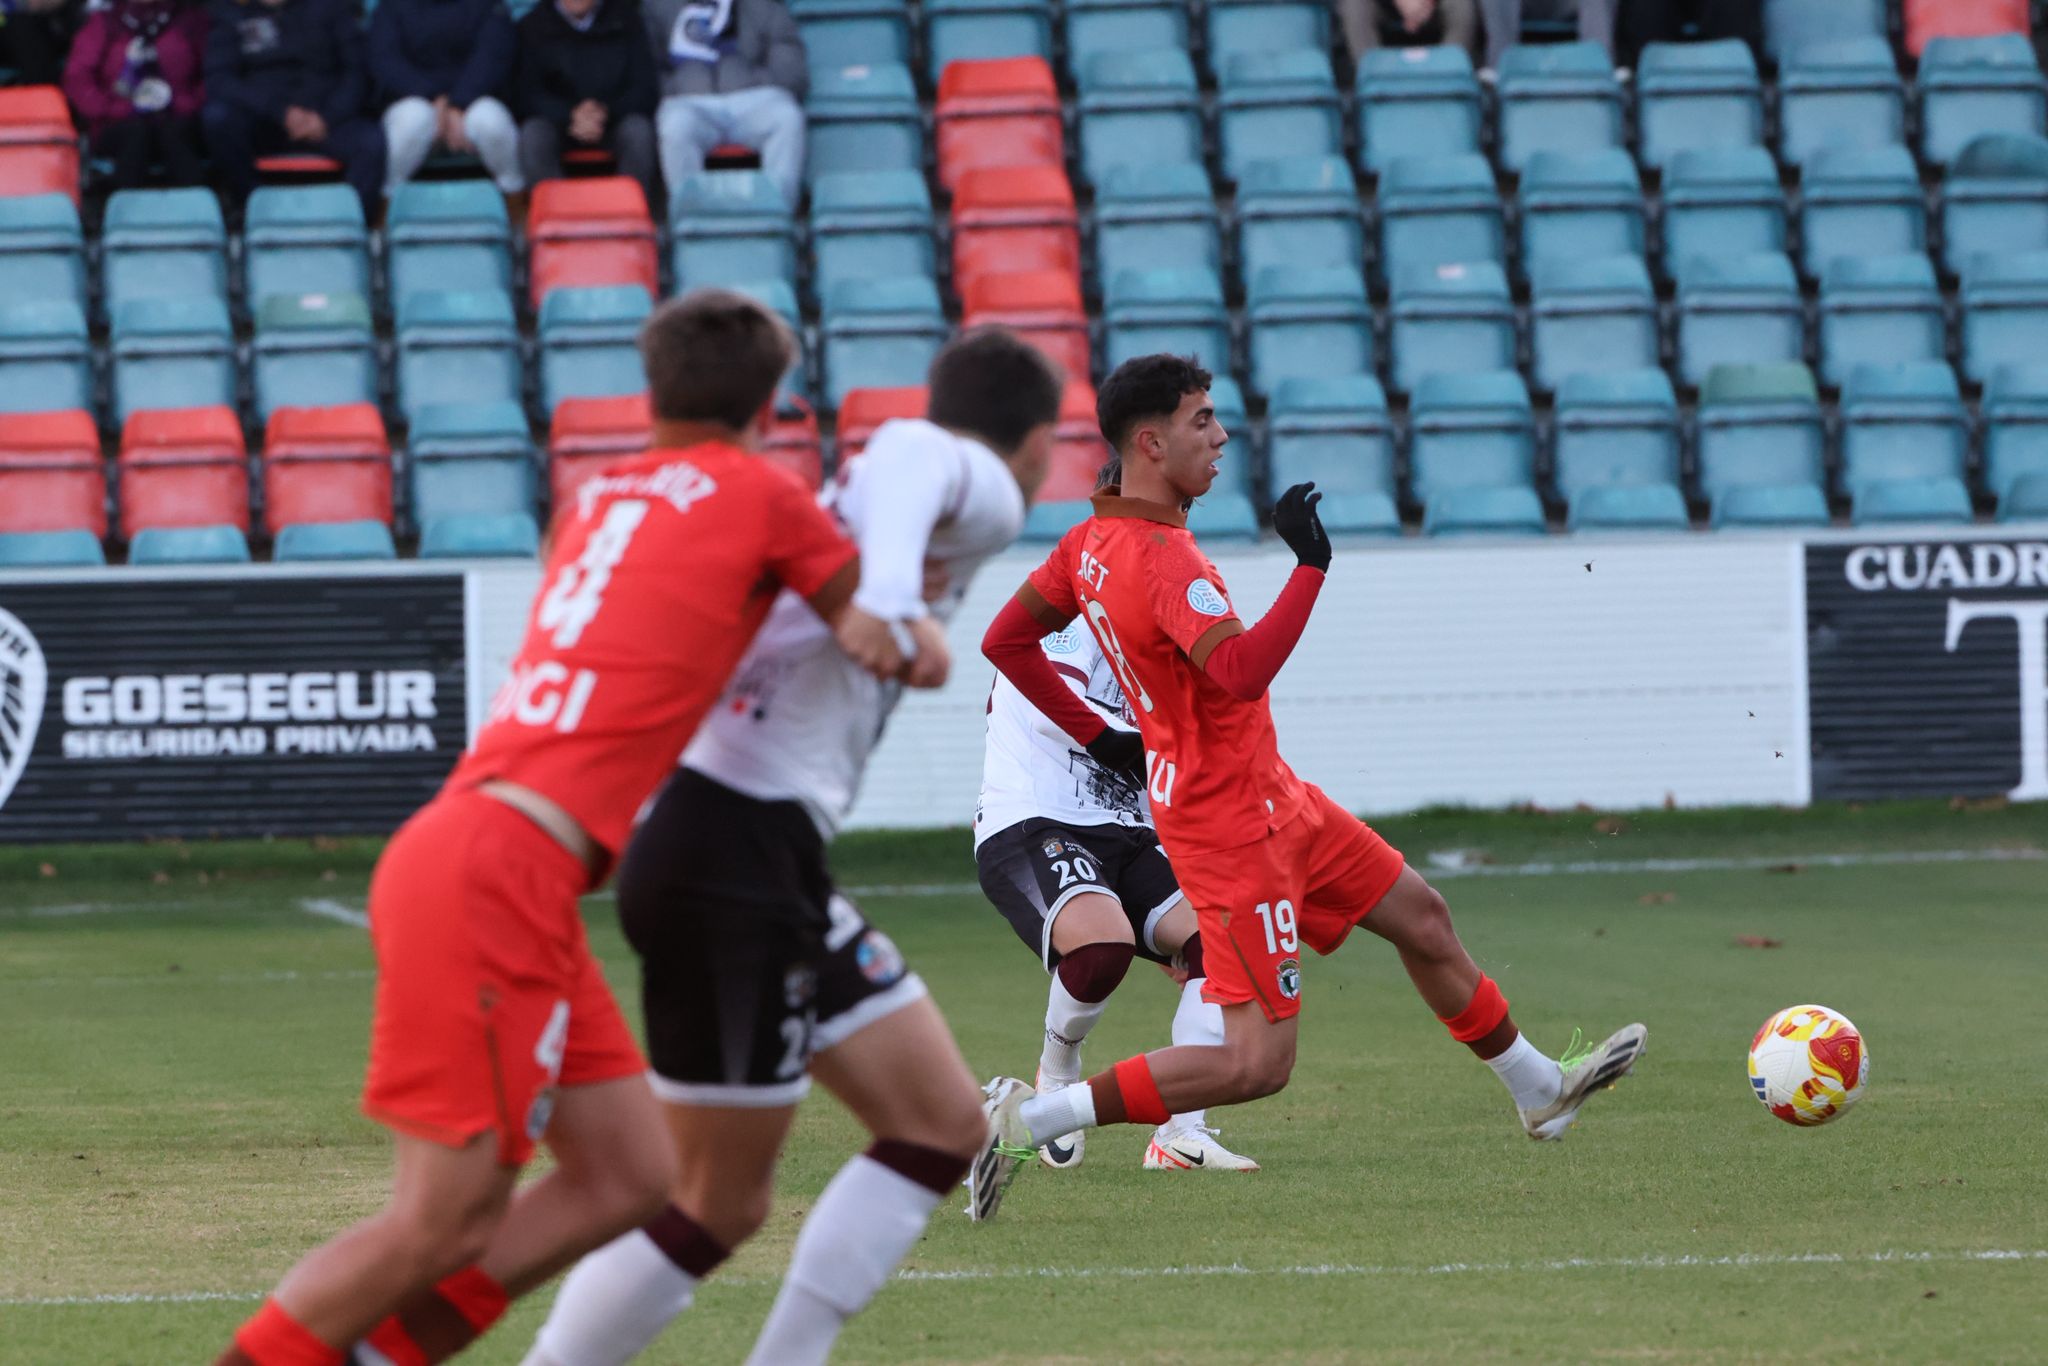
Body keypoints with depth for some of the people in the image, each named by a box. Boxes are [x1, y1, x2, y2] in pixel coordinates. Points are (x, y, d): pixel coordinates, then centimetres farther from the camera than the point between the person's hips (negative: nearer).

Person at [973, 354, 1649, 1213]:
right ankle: (1027, 1119, -7)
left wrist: (1097, 734, 15)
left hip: (1270, 797, 11)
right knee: (1257, 1062, -9)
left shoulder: (1091, 543, 4)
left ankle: (1540, 1091, 37)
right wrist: (1310, 567, -35)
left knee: (1420, 916, 20)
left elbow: (1005, 640, 13)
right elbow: (1239, 672, -39)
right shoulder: (1162, 558, -26)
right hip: (1230, 825, -11)